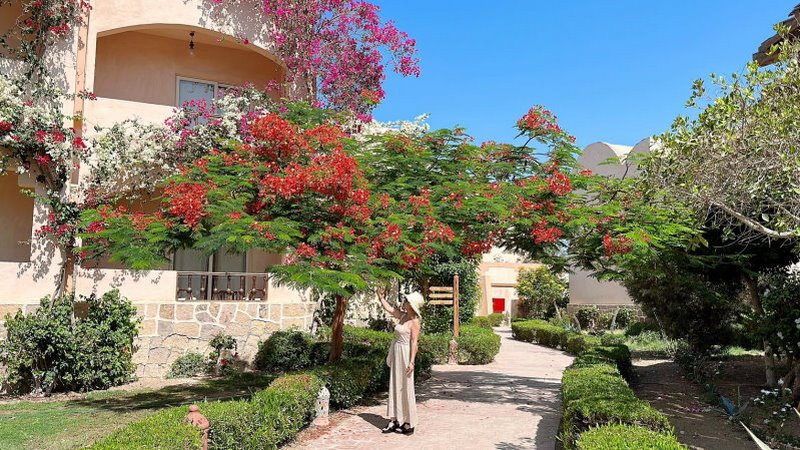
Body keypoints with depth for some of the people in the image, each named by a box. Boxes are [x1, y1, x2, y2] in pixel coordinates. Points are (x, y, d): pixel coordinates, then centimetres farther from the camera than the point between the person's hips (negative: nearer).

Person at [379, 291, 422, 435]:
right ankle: (394, 420, 17)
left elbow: (414, 342, -17)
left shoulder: (414, 321, -13)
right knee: (395, 387, 10)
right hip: (396, 353, 8)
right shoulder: (402, 315, 8)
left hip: (405, 354, -8)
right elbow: (388, 308, 19)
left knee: (406, 388, -2)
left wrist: (411, 362, -22)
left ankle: (409, 424, 7)